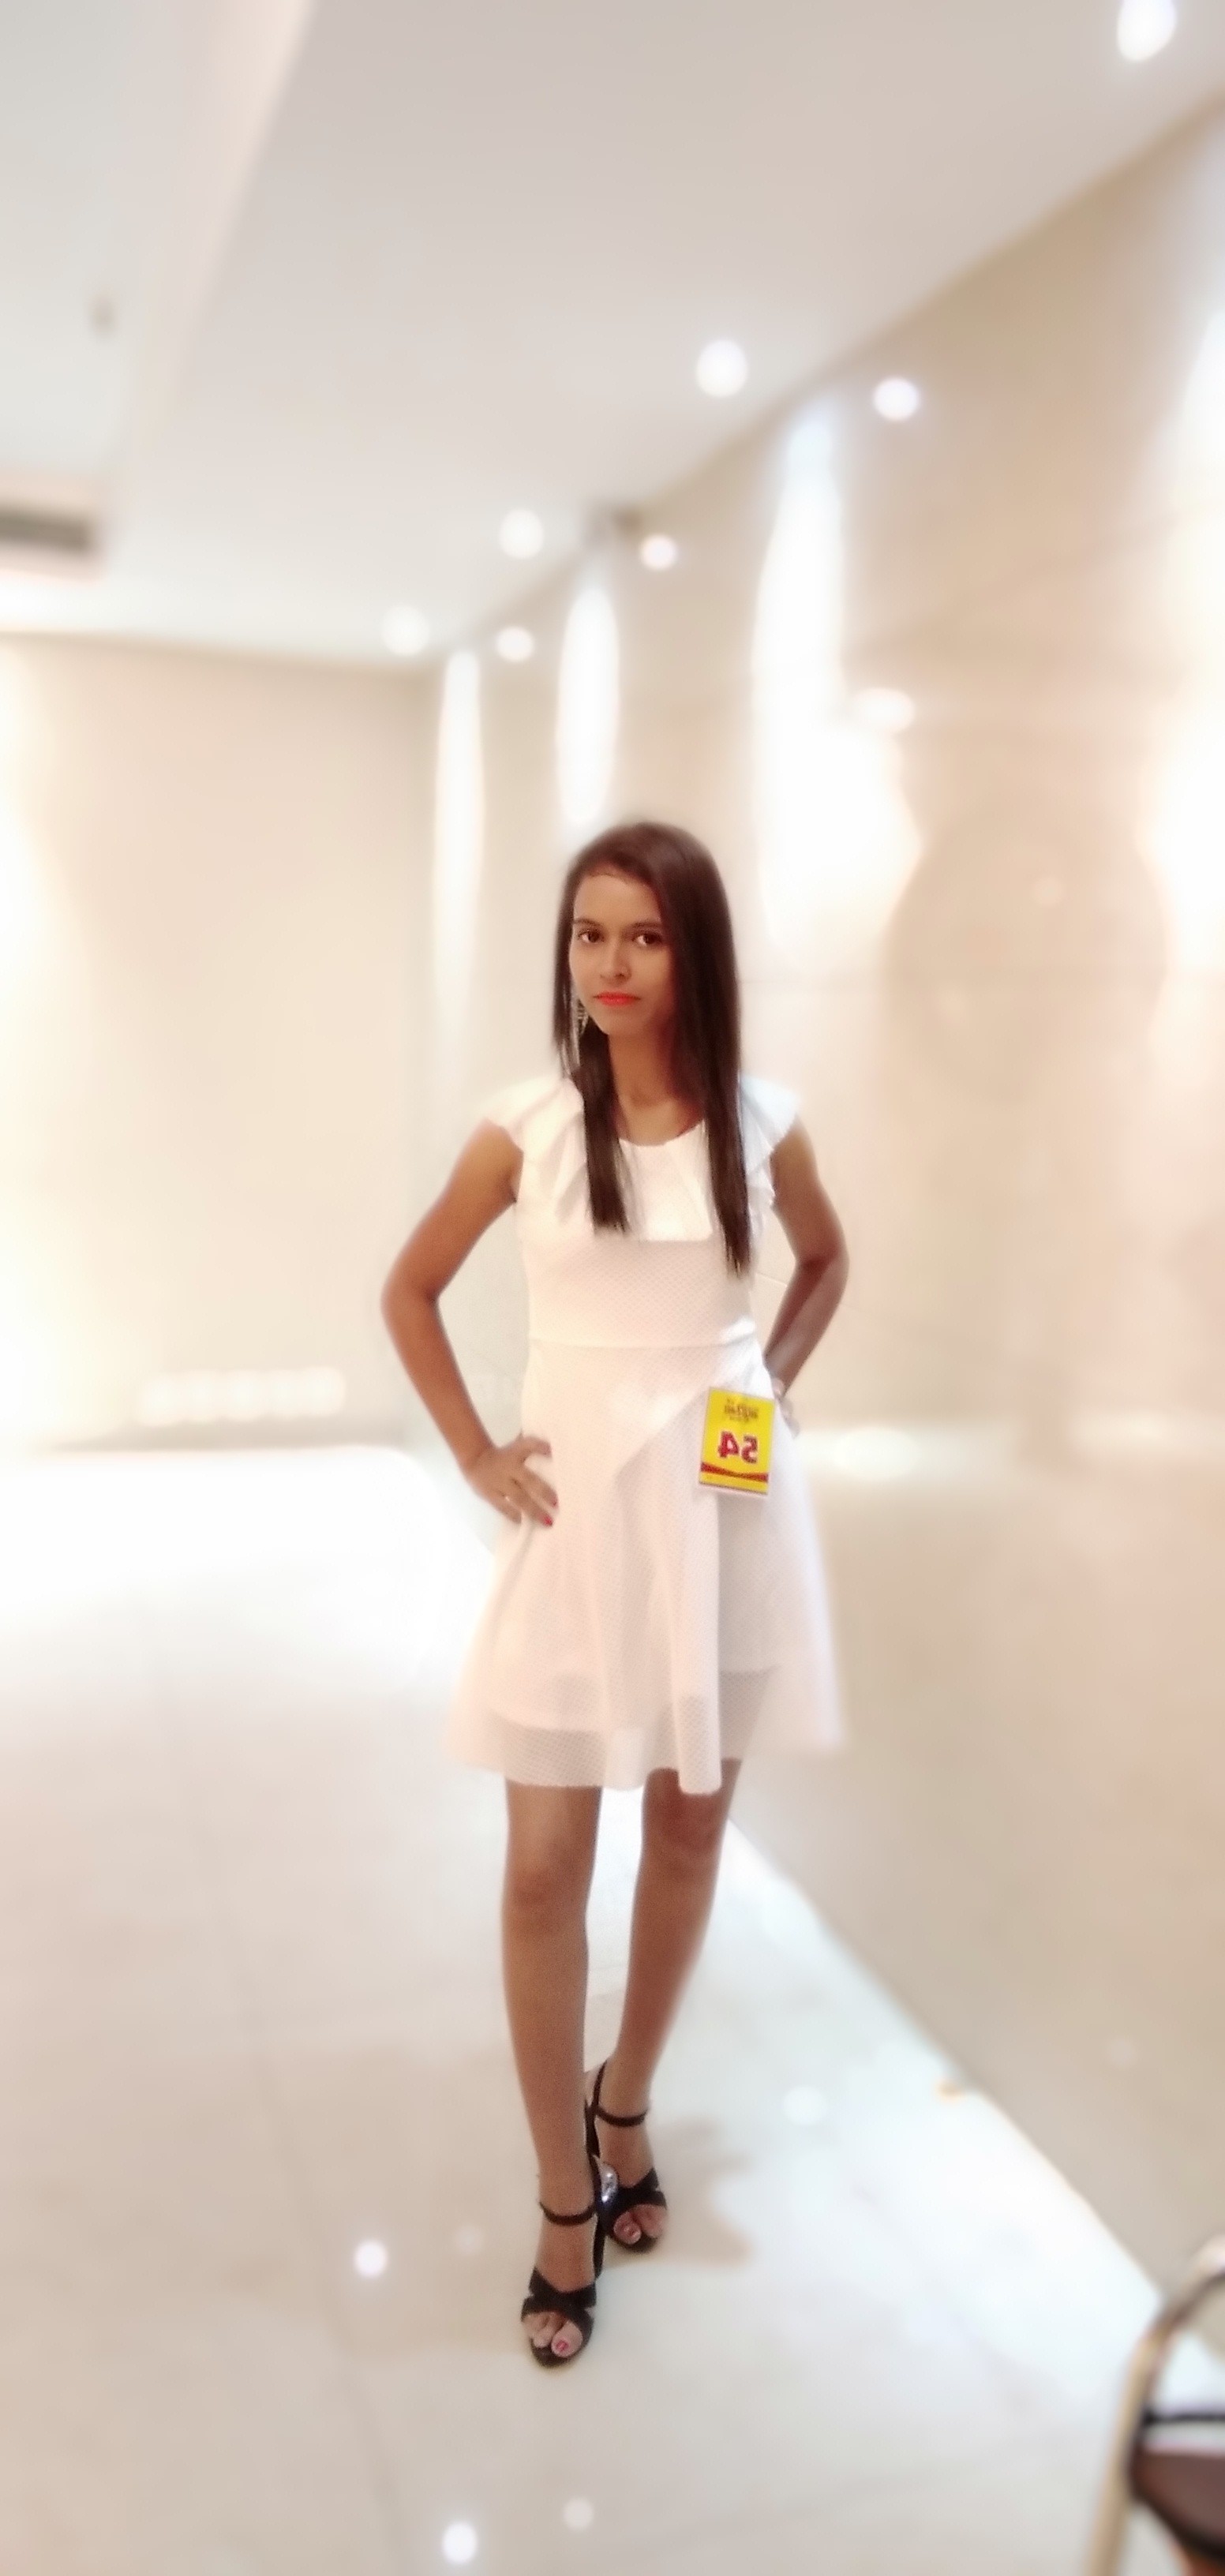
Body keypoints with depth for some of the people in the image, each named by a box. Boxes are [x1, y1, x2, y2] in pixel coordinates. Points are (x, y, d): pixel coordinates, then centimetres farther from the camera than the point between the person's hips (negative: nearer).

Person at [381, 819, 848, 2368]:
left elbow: (826, 1262, 17)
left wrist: (768, 1387, 4)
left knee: (689, 1829, 15)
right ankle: (563, 2198, 23)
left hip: (727, 1505, 2)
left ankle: (624, 2108, 40)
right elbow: (408, 1291, 7)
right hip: (581, 1507, -1)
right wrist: (476, 1455, 0)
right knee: (546, 1864, 2)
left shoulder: (761, 1121, -2)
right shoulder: (527, 1126, -5)